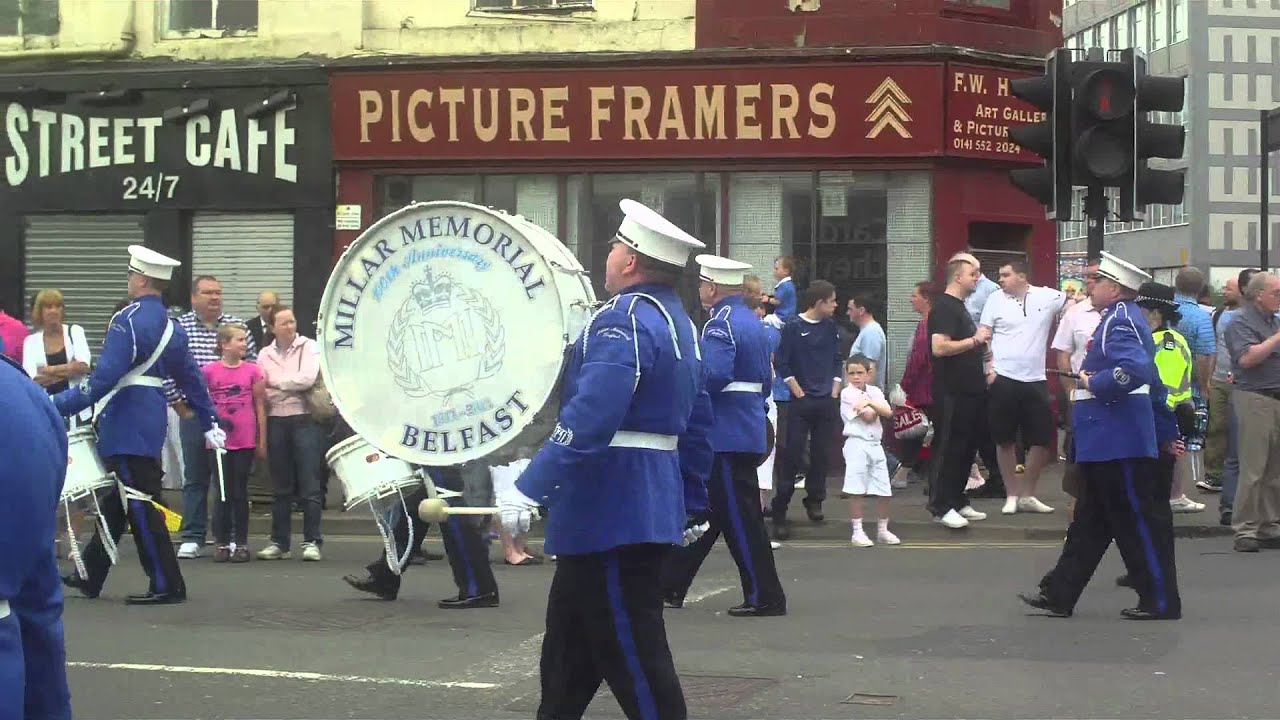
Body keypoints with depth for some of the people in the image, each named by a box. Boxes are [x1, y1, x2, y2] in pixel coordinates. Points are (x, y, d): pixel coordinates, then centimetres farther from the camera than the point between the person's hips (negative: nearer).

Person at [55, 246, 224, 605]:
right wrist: (210, 423, 24)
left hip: (125, 424, -9)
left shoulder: (128, 322, -15)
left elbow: (104, 378, -23)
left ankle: (167, 585, -4)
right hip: (152, 421, 9)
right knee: (117, 499, 16)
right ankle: (90, 576, 25)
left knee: (139, 503, -5)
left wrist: (60, 405, -21)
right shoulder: (170, 326, 12)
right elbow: (192, 379, 17)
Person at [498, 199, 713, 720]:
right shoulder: (679, 321, 13)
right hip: (652, 506, 10)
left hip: (611, 514, -10)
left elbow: (589, 418, -29)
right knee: (571, 640, 18)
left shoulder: (623, 319, -18)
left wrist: (530, 491, -30)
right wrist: (692, 507, 24)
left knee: (630, 652, -3)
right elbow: (698, 423, 17)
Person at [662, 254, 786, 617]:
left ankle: (765, 597, 1)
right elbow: (765, 380, 17)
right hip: (747, 430, 10)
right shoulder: (753, 322, 14)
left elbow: (714, 376, -28)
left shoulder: (721, 325, -16)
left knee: (739, 517, -4)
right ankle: (670, 586, 21)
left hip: (726, 436, -10)